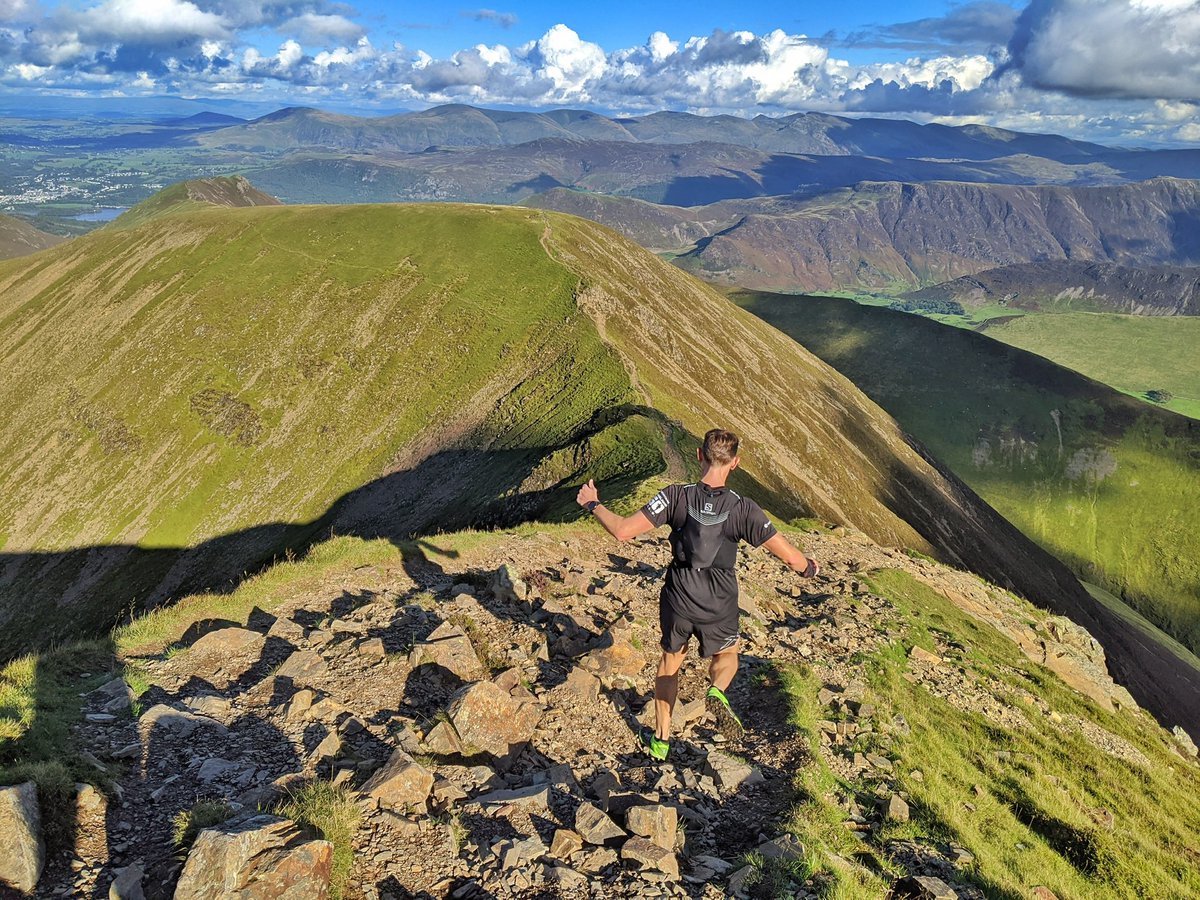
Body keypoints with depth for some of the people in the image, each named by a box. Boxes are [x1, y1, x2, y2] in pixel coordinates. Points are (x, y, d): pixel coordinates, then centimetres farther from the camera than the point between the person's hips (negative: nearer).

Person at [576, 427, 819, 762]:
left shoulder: (677, 496, -20)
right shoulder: (743, 509, -19)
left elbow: (622, 530, -21)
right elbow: (791, 557, -16)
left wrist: (593, 504, -3)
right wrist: (809, 567, 8)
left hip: (677, 601, 1)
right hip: (719, 608, 0)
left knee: (670, 661, 26)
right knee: (726, 655, 30)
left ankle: (660, 741, 34)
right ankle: (717, 693, -4)